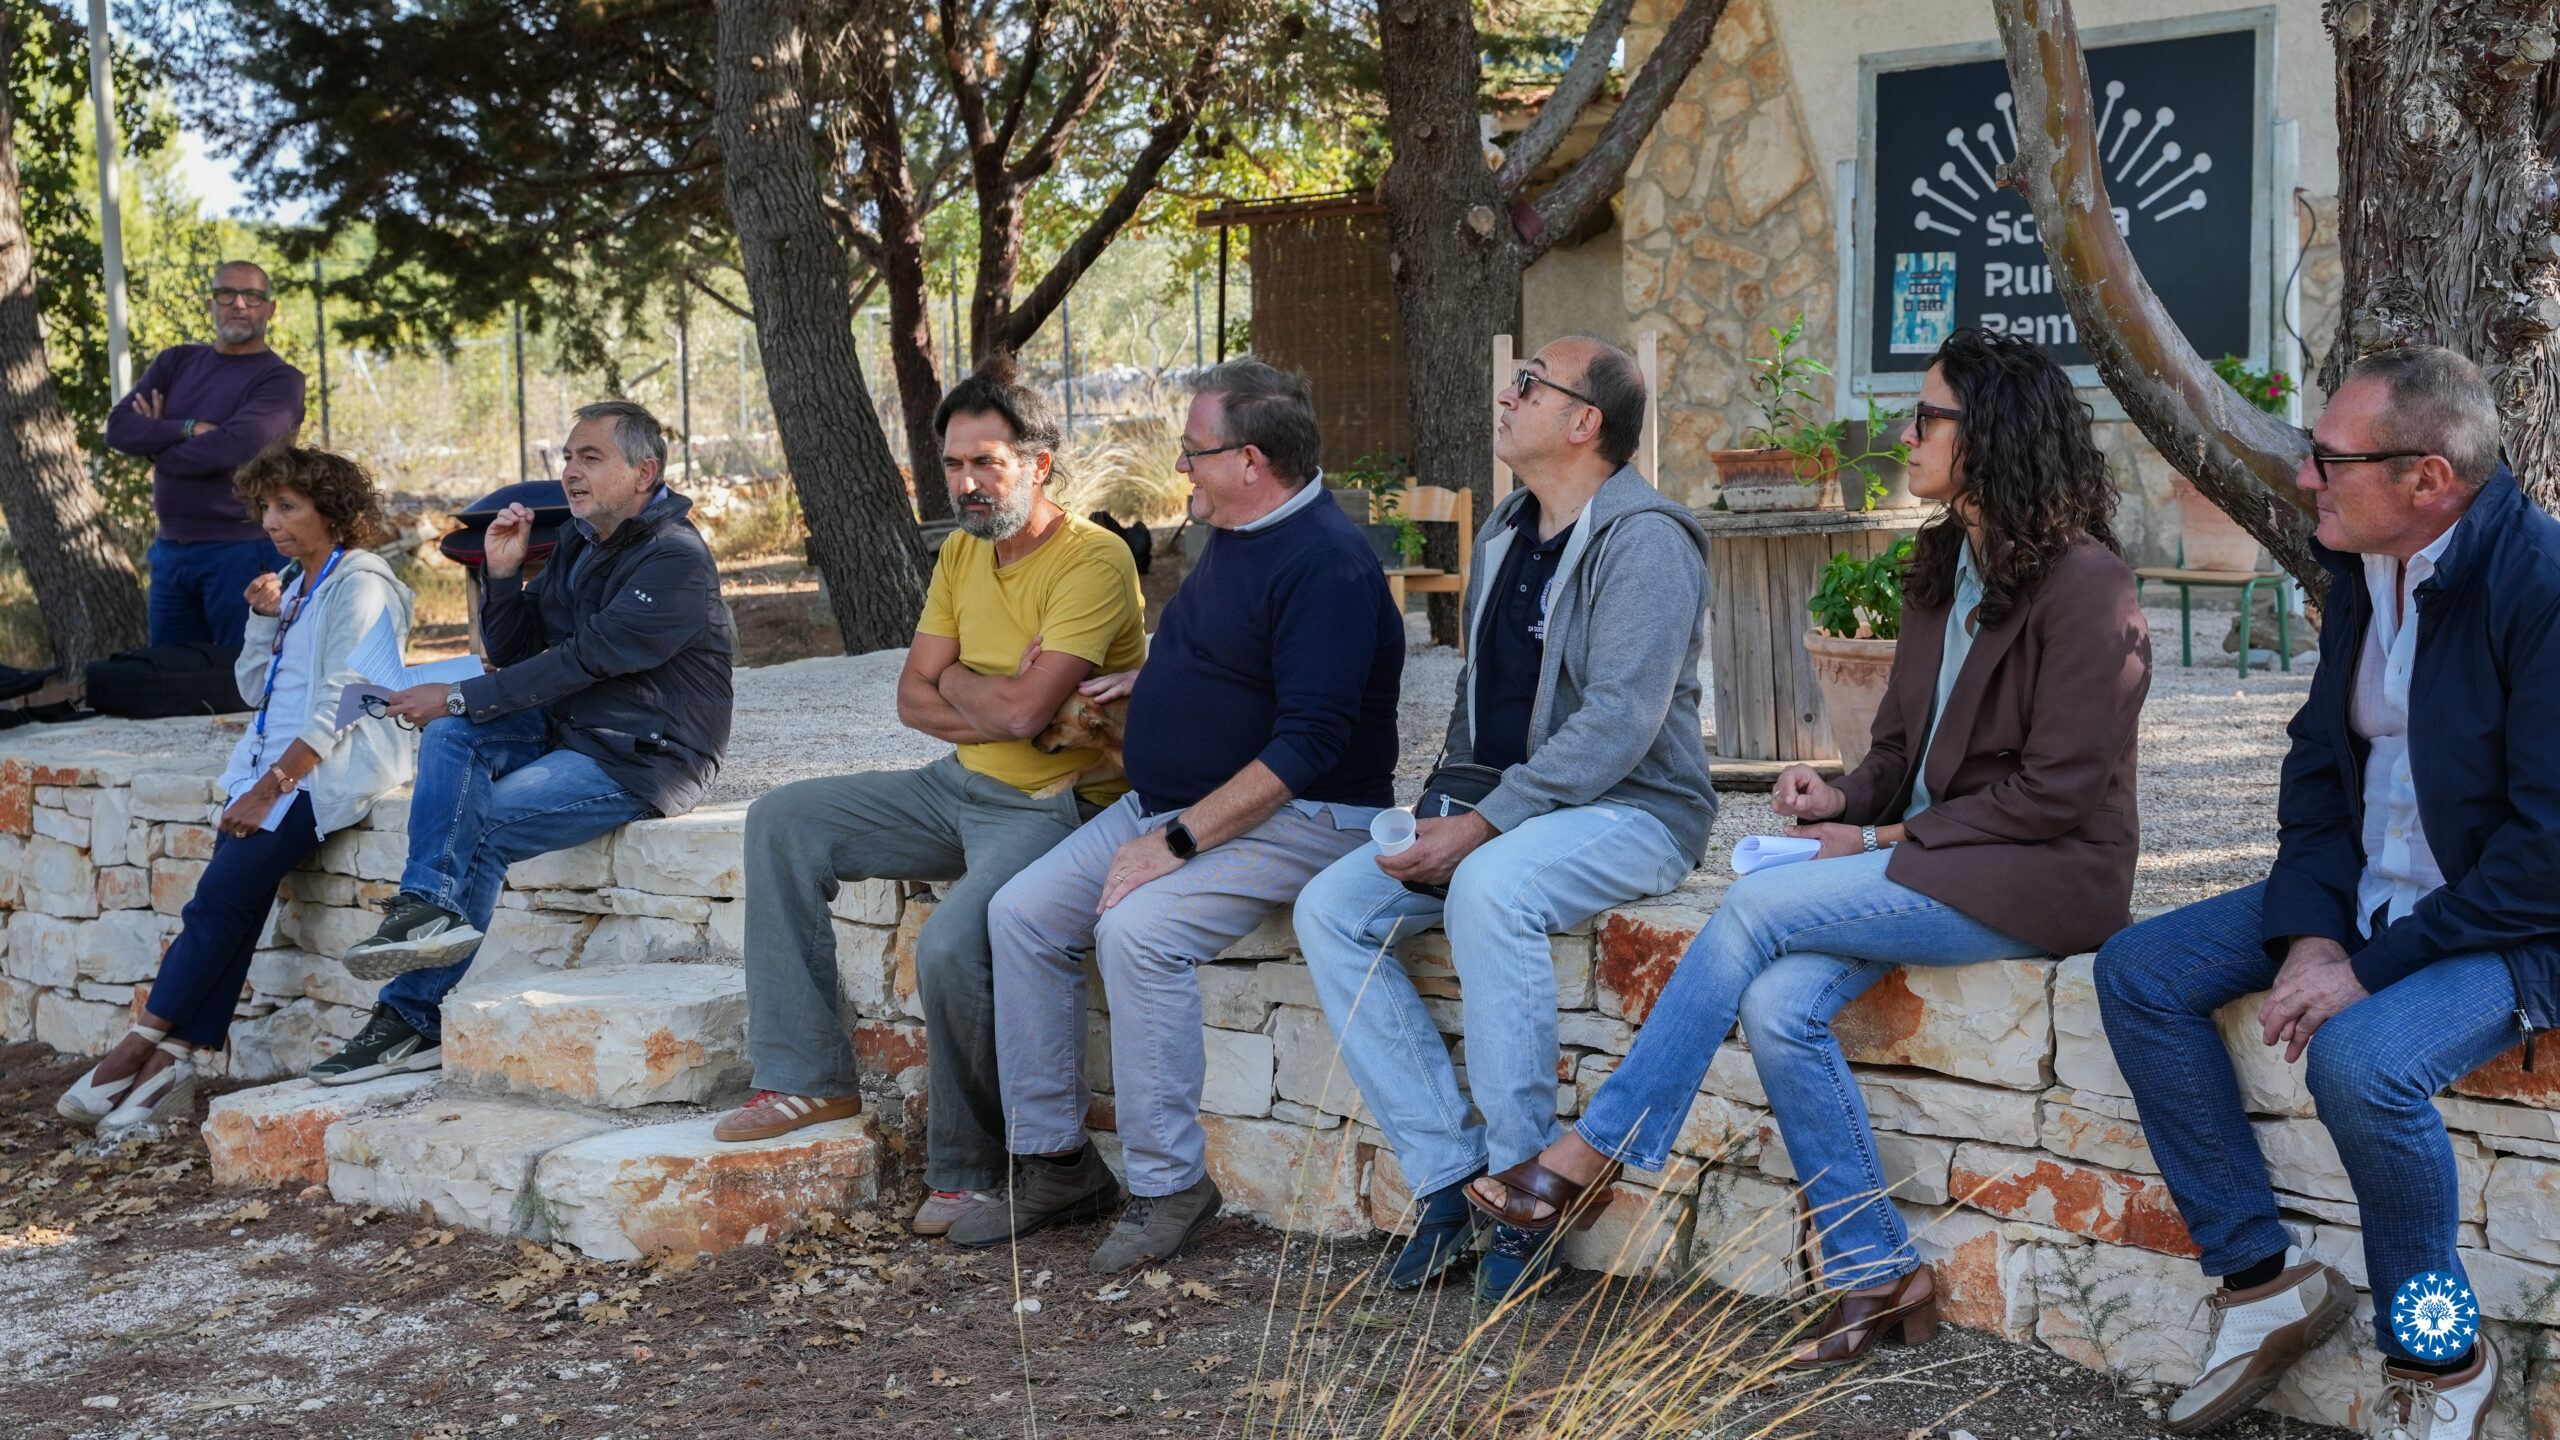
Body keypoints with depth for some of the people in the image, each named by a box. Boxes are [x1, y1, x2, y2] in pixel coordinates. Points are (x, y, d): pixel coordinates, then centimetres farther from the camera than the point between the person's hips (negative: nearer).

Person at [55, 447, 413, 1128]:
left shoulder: (359, 583, -7)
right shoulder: (296, 582, 21)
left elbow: (336, 706, -15)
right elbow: (254, 687, 21)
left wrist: (270, 787, -19)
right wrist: (264, 617, 4)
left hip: (335, 766, -7)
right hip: (276, 759, 7)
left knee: (223, 892, -20)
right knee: (235, 897, -13)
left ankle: (143, 1044, -15)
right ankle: (173, 1060, -19)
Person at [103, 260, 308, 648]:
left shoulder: (280, 379, -5)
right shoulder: (175, 363, 12)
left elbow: (232, 447, -20)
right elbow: (118, 427, 0)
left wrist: (155, 442, -4)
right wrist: (190, 429, -15)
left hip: (243, 552, -5)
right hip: (170, 550, 6)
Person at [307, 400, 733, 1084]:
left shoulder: (676, 559, -15)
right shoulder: (580, 546, 14)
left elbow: (583, 659, -21)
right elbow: (514, 651, 15)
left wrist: (458, 697, -19)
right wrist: (503, 572, -3)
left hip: (645, 759, -8)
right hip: (569, 732, 8)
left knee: (483, 826, -21)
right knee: (451, 736, -17)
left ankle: (414, 1016, -12)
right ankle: (431, 905, -33)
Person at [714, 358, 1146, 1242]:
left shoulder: (1092, 561, -17)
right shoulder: (963, 553, 10)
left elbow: (1023, 709, -25)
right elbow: (914, 698, 6)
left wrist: (959, 683, -4)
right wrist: (999, 704, -12)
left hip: (1052, 808, -9)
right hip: (958, 788, 9)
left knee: (951, 945, -32)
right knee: (782, 824, 1)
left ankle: (969, 1170, -10)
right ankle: (805, 1077, 0)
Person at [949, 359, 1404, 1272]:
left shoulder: (1326, 566, -20)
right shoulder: (1235, 536, 11)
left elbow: (1309, 744, -26)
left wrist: (1178, 843, -26)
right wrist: (1145, 684, 12)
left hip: (1292, 819, -10)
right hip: (1170, 802, 10)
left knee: (1137, 930, -31)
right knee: (1023, 912, -4)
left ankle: (1169, 1185, -17)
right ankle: (1054, 1163, 5)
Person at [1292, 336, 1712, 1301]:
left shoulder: (1642, 541, -13)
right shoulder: (1504, 536, 15)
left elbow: (1619, 724, -22)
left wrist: (1485, 825, -24)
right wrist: (1441, 812, 6)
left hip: (1633, 811, -9)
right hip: (1499, 812, 9)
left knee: (1490, 889, -38)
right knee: (1331, 908, -11)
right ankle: (1446, 1176, -12)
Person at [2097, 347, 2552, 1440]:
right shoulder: (2361, 569, 3)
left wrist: (2373, 970, -23)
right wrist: (2311, 932, -7)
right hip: (2368, 895, 9)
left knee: (2360, 1056, -34)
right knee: (2137, 975, -2)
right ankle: (2260, 1283, 4)